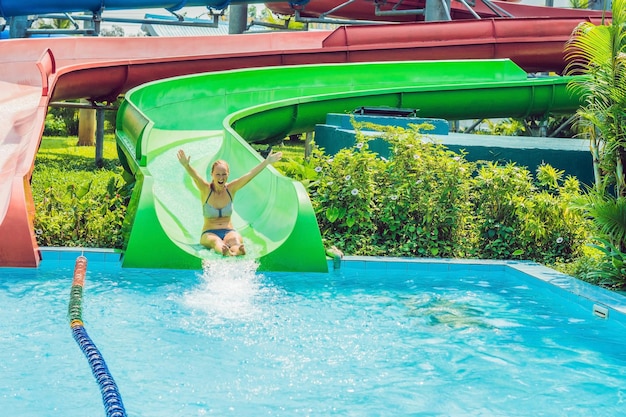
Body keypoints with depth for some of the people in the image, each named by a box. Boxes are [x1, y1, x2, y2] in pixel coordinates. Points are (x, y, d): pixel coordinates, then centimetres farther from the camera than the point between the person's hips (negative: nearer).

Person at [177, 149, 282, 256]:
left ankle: (235, 252, -70)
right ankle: (224, 251, -73)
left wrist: (267, 161, -11)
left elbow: (250, 175, -2)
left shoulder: (231, 189, 5)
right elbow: (195, 176, -23)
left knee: (236, 239, -35)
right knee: (216, 241, -38)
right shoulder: (206, 189, -3)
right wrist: (186, 165, -44)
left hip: (229, 232, 2)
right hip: (209, 233, -2)